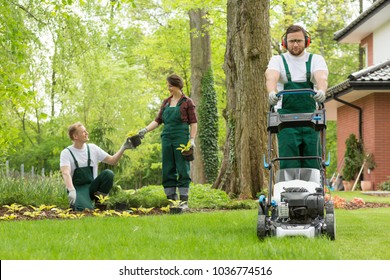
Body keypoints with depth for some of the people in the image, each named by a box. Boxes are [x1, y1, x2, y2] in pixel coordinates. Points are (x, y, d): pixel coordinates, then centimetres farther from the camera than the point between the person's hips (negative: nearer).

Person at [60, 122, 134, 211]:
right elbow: (66, 173, -22)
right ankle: (76, 204, 1)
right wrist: (71, 191, -40)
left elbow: (112, 161, 8)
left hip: (92, 187, 4)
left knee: (108, 173, -25)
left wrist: (123, 148, -8)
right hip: (77, 188, -4)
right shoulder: (66, 153, -7)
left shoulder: (92, 148, 6)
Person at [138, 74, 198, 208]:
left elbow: (193, 122, 0)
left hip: (181, 138, -5)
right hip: (167, 138, 5)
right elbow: (158, 120, 16)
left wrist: (192, 139, -9)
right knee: (168, 170, 3)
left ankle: (184, 201, -1)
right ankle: (171, 200, 7)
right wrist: (145, 129, 2)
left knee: (182, 170, -5)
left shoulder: (187, 102, 2)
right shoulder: (166, 102, 16)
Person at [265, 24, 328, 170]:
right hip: (286, 114, -1)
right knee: (288, 158, -13)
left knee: (312, 158, -5)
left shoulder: (316, 59, 10)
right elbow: (271, 77, -13)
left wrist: (321, 90, -35)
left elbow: (322, 77, -11)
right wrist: (272, 92, -37)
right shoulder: (277, 60, 8)